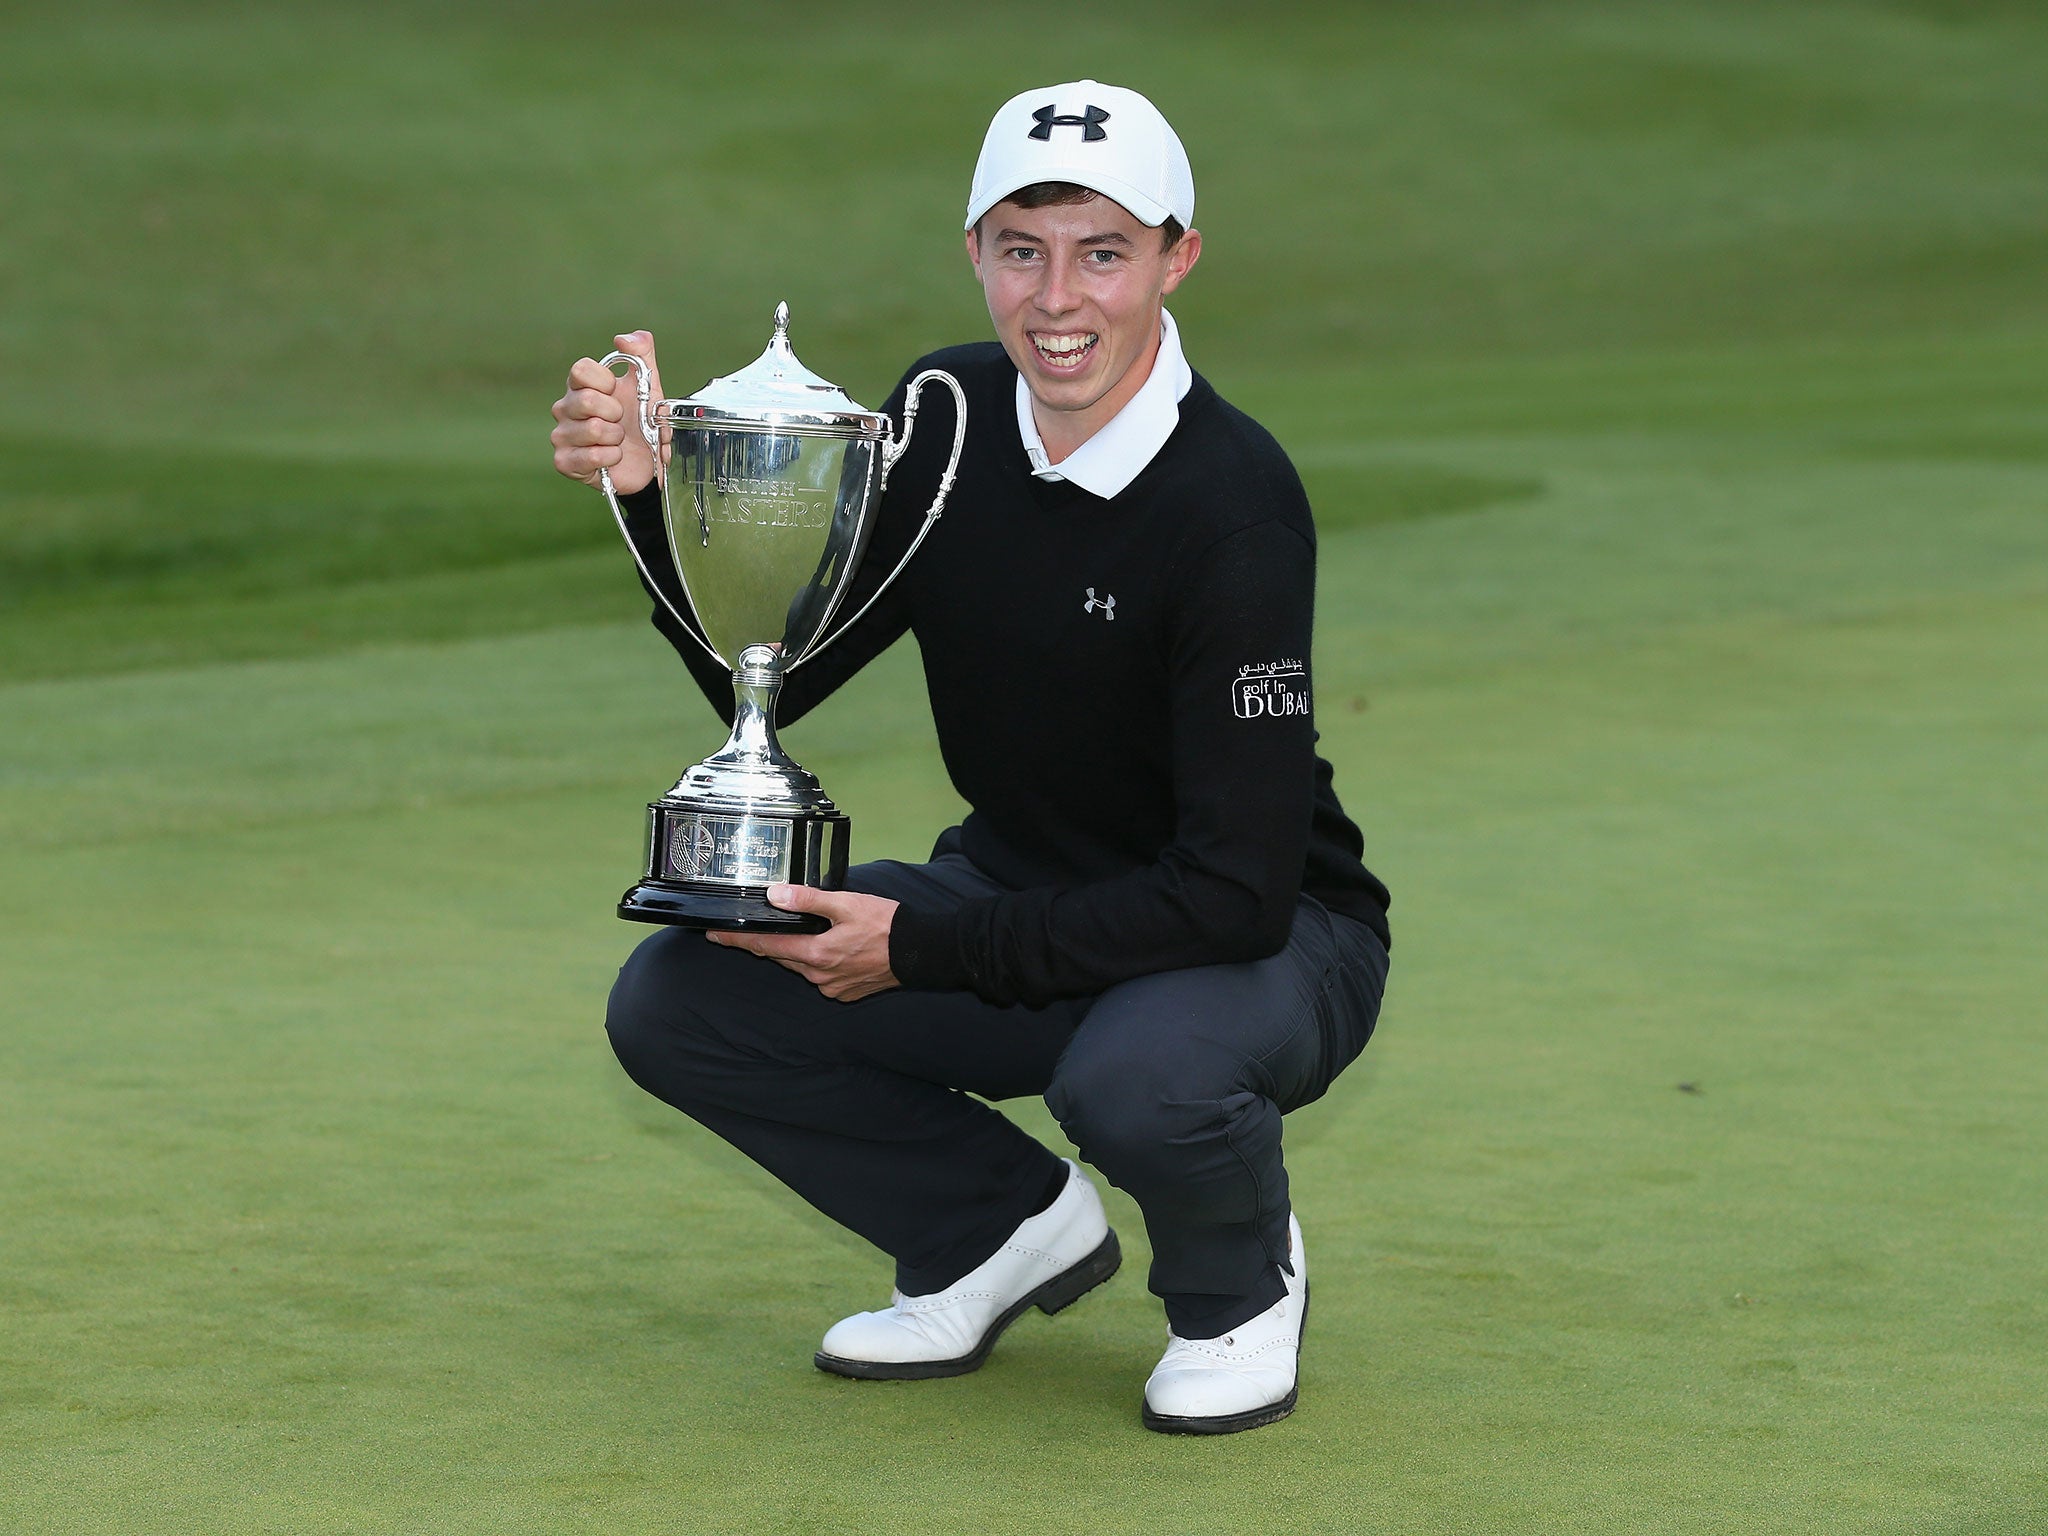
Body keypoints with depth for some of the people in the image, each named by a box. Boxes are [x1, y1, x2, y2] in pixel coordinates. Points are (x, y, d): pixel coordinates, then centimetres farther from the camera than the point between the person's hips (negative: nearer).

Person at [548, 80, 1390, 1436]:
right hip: (1023, 894, 6)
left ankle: (1239, 1282, -1)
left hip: (1258, 939, -6)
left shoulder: (1232, 505, -26)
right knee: (677, 1001, -11)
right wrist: (659, 495, -17)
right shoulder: (950, 421, -5)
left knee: (1135, 1078, -39)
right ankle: (1006, 1225, 11)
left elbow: (1239, 890, -28)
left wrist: (925, 950, -25)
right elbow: (765, 678, 0)